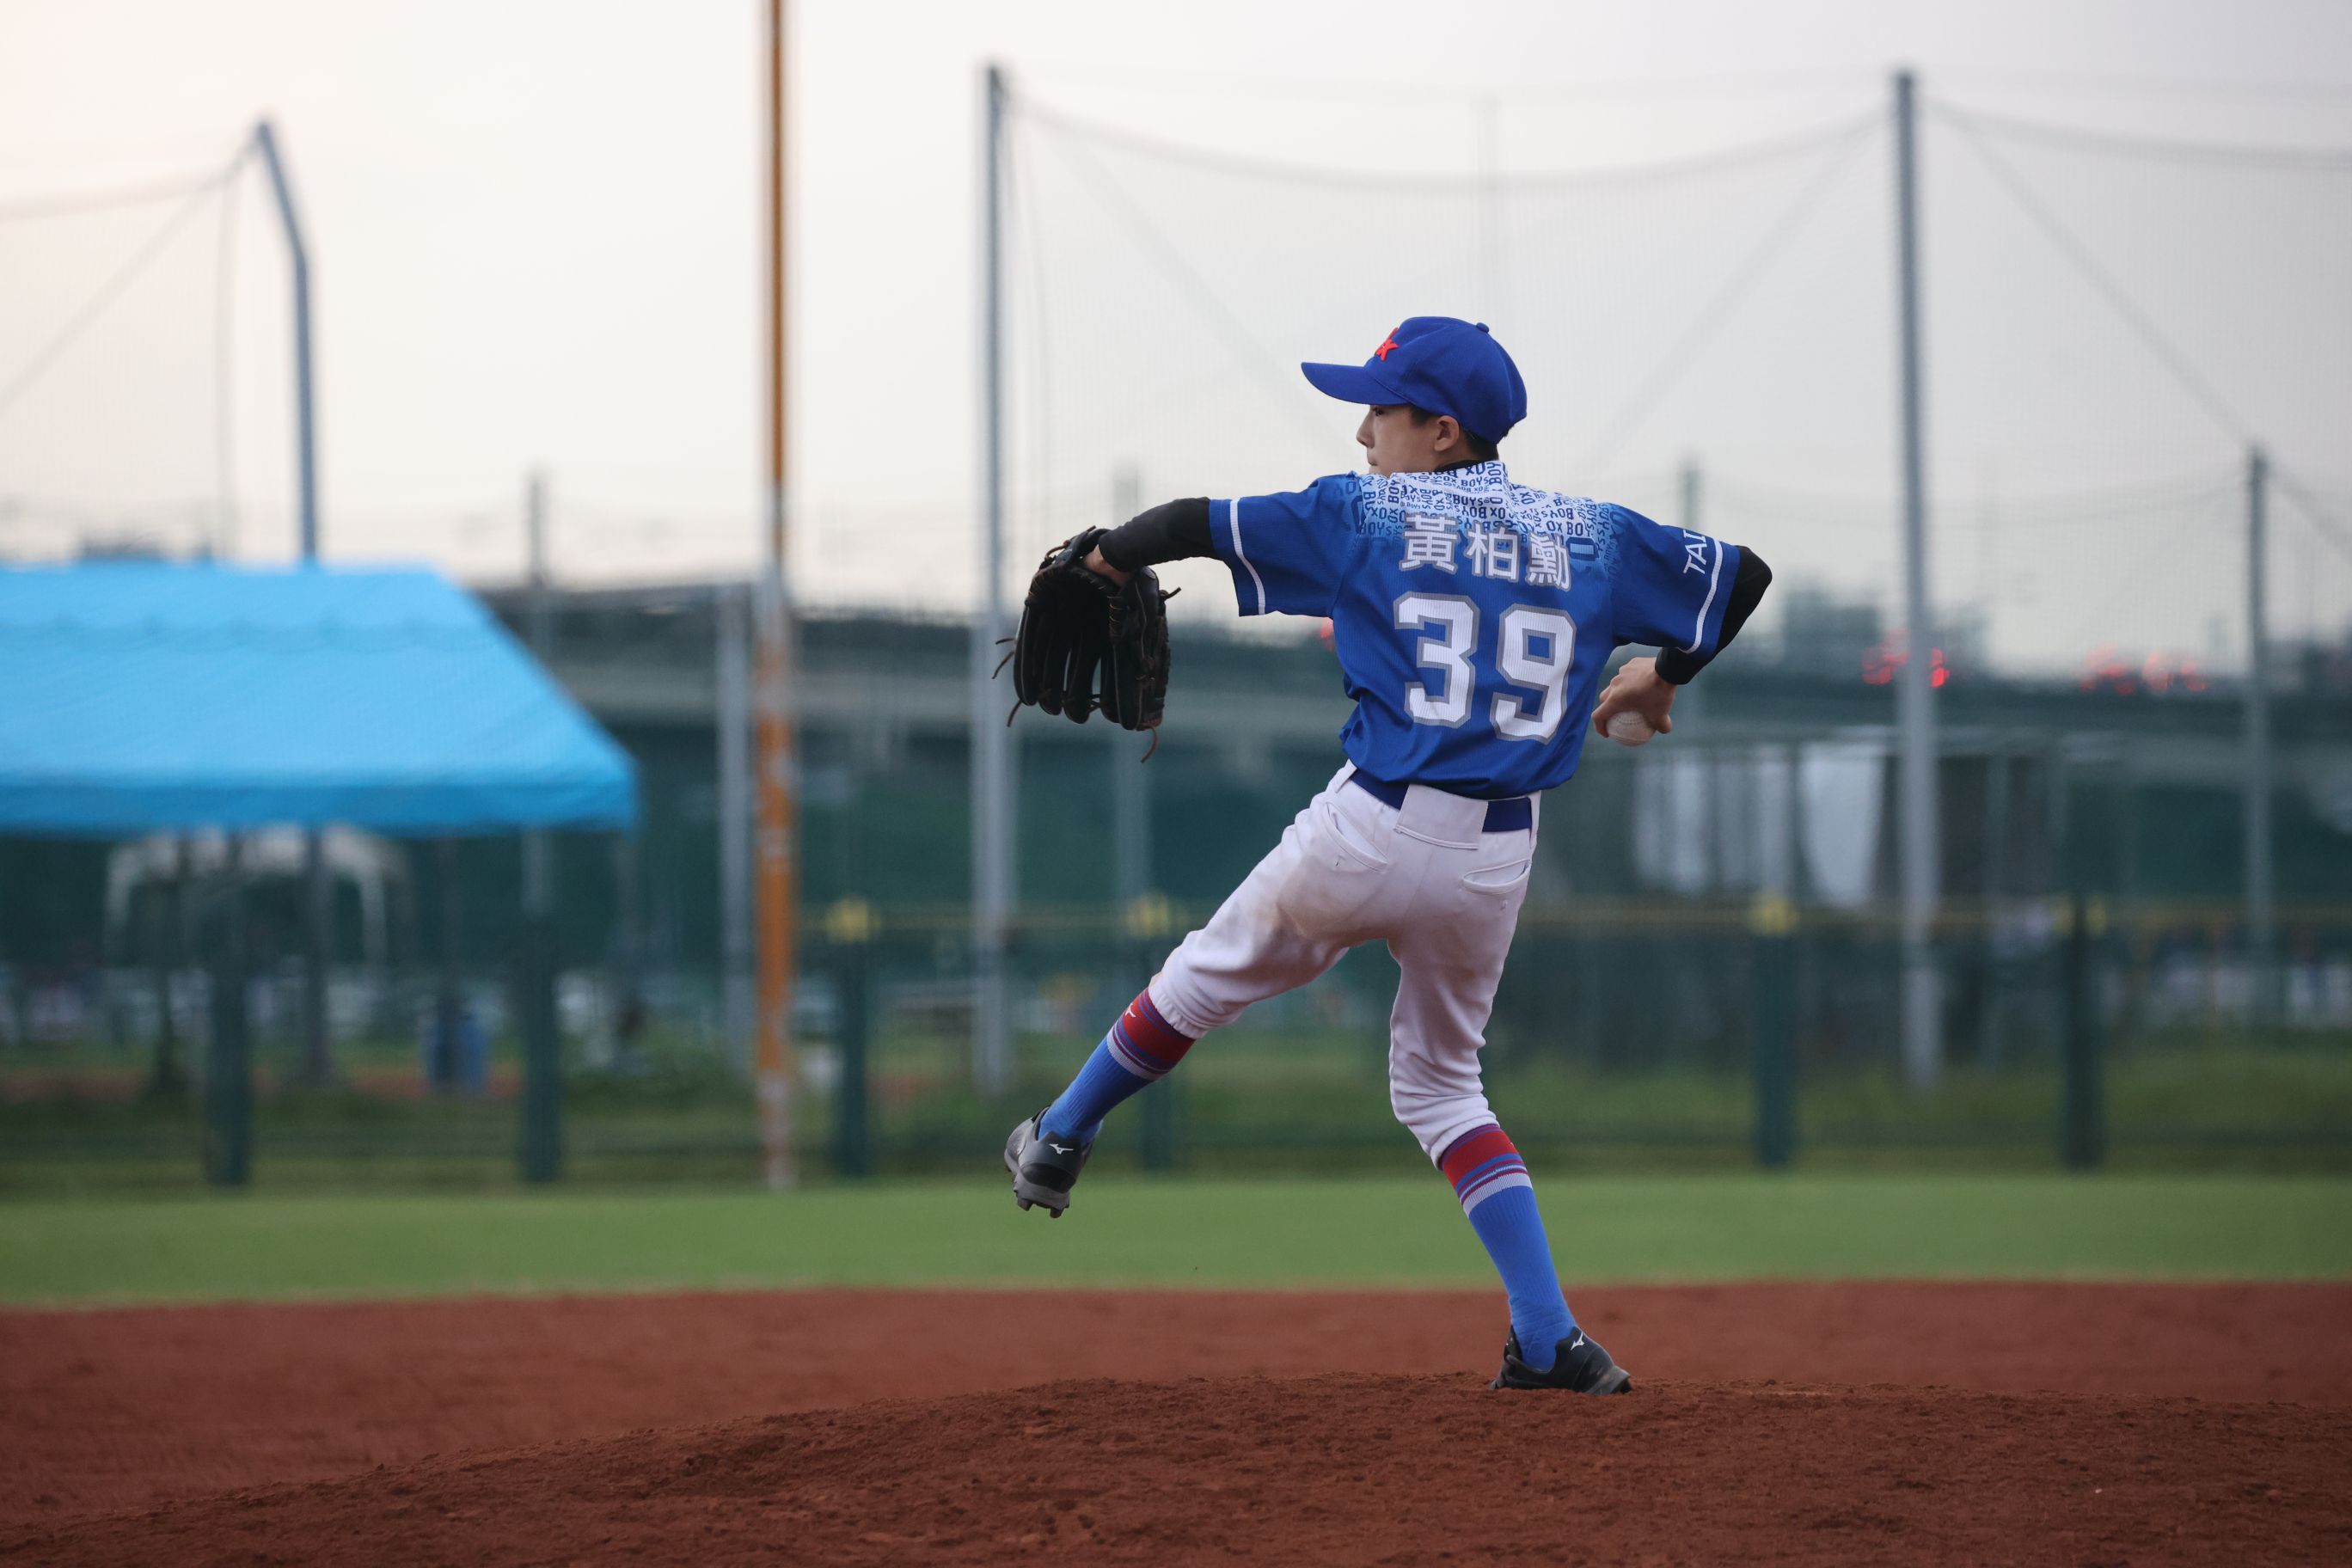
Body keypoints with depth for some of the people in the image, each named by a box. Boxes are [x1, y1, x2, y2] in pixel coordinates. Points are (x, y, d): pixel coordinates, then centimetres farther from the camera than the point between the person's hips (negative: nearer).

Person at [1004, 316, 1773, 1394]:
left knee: (1217, 971, 24)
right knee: (1442, 1082, 20)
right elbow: (1745, 574, 15)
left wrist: (1100, 561, 20)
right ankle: (1548, 1338, 6)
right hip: (1500, 861, 4)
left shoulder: (1363, 515, 0)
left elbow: (1190, 524, -1)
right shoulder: (1594, 536, 9)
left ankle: (1061, 1142, 39)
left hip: (1372, 830, -4)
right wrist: (1662, 676, 30)